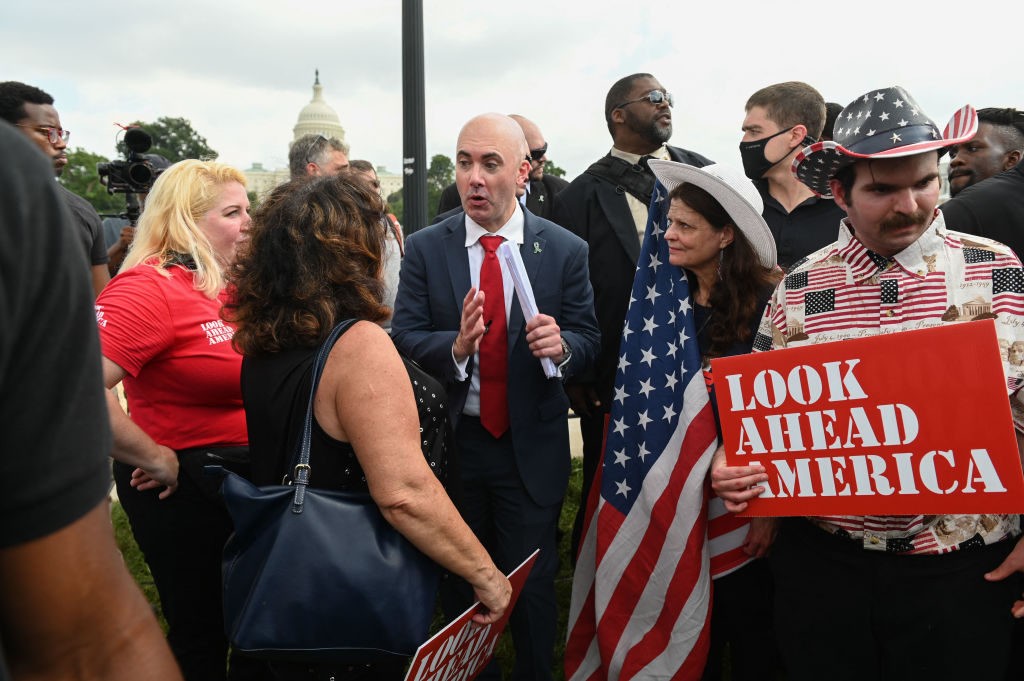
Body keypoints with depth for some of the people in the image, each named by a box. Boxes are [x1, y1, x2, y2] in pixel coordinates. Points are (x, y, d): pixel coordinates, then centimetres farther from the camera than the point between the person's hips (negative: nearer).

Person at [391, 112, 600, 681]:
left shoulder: (565, 250, -5)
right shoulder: (424, 249, -4)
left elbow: (589, 340, -2)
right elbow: (402, 337, -9)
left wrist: (562, 344, -25)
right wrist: (455, 346, -28)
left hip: (531, 447, -1)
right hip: (451, 442, 2)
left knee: (532, 588, 11)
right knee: (459, 587, 20)